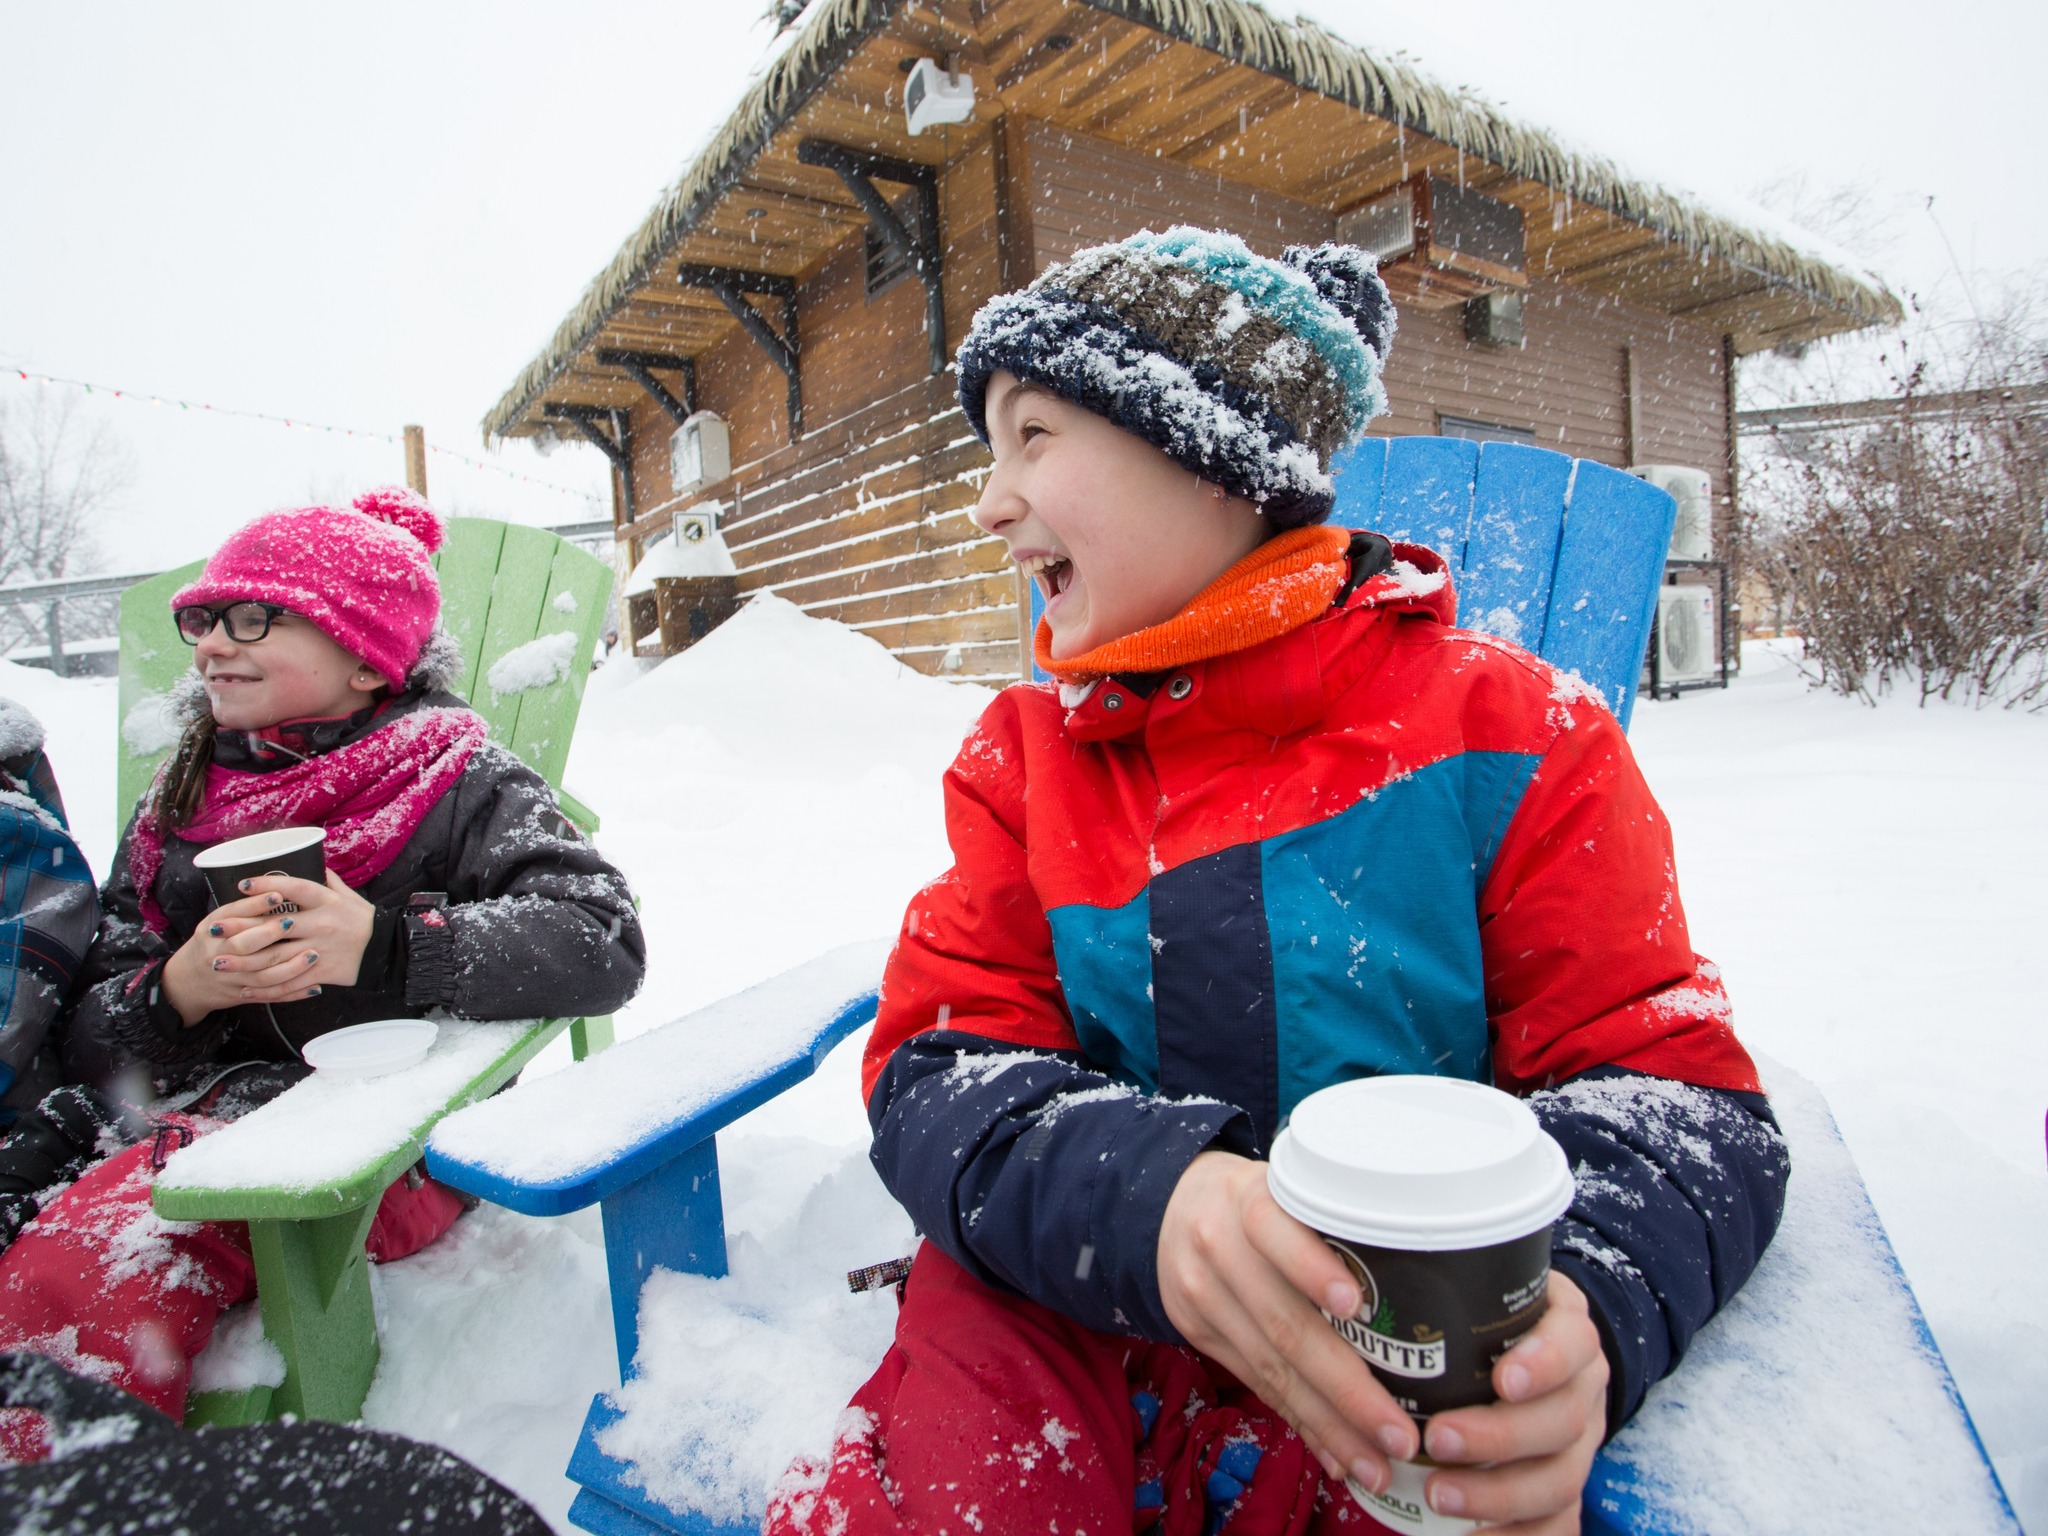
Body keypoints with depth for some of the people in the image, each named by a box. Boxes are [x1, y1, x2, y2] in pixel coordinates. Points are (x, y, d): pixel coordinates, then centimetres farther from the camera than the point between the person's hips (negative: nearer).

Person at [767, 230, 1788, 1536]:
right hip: (1077, 1317, 1)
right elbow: (941, 1066, -5)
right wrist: (1145, 1200, -26)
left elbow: (1666, 1086, -3)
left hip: (1409, 1366, 1)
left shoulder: (1508, 735, -4)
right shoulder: (1021, 755, 4)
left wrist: (1582, 1300, -26)